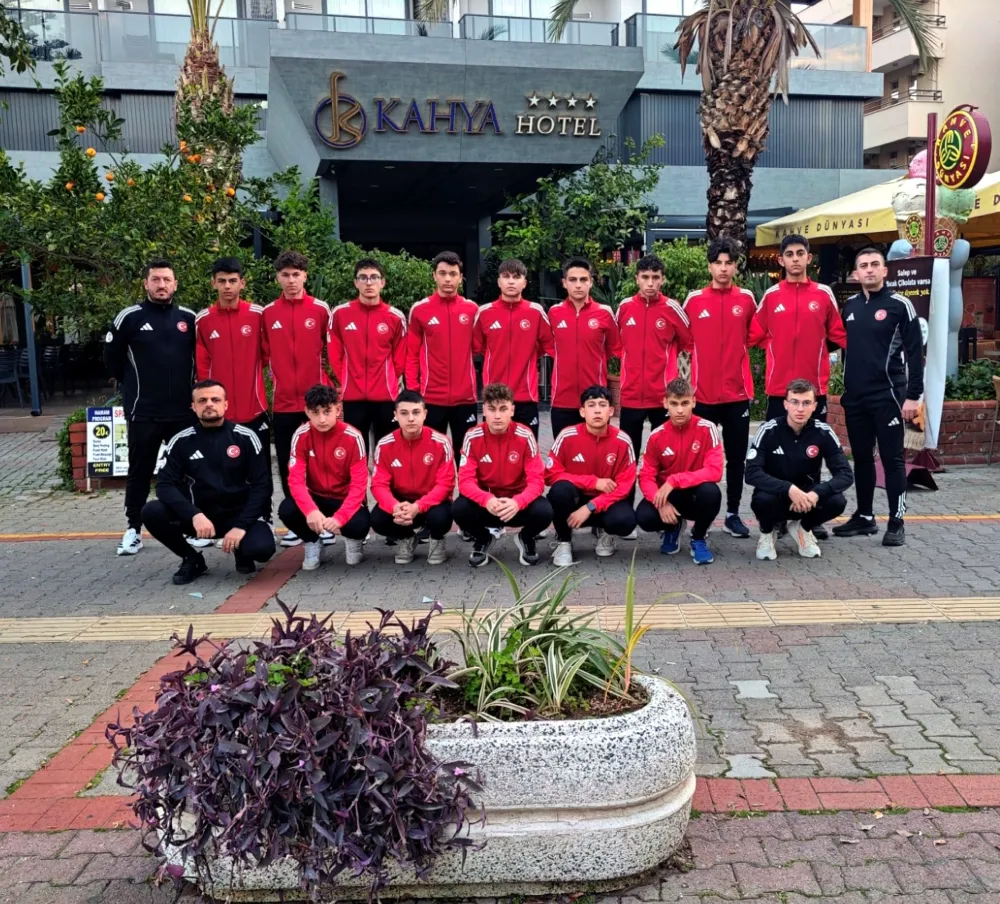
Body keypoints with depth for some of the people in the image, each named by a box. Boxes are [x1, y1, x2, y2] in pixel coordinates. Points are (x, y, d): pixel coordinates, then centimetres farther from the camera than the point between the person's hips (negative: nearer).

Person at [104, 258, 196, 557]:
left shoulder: (189, 318, 4)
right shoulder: (130, 317, -2)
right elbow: (112, 357, 7)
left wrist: (189, 386, 10)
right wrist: (133, 385, 10)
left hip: (184, 411, 2)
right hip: (143, 412, -2)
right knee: (140, 471, 6)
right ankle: (133, 529, 15)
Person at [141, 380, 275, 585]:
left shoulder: (245, 437, -5)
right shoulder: (181, 441, -2)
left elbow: (261, 486, -7)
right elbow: (164, 485, -9)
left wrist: (241, 525, -19)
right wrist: (194, 515, -26)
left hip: (239, 514, -2)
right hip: (198, 515, 2)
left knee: (261, 548, -32)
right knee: (151, 512, -23)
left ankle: (241, 548, 9)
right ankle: (192, 559, 3)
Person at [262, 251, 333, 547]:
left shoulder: (321, 309, 0)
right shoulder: (268, 313, 4)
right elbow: (264, 355, 10)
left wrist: (331, 388, 0)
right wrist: (276, 377, 2)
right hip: (283, 402, 2)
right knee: (288, 465, 7)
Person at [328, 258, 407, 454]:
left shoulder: (396, 317, 0)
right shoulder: (340, 314, 0)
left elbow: (400, 358, 9)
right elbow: (334, 353, 7)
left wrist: (389, 382, 8)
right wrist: (345, 381, 5)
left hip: (386, 396, 0)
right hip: (352, 397, 0)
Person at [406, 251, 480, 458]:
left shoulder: (472, 309, 4)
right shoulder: (420, 310, 0)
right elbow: (412, 354, 3)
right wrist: (411, 390, -3)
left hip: (465, 396, 1)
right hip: (431, 397, -1)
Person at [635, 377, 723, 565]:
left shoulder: (707, 429, -15)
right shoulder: (657, 436, -8)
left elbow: (715, 471, -23)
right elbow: (646, 476, -5)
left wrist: (674, 481, -29)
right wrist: (661, 501, -25)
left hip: (697, 494, -1)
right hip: (667, 495, 2)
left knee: (711, 491, -37)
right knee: (644, 517, -29)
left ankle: (699, 538, -4)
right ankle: (672, 527, 11)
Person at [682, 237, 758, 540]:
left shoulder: (746, 298, 3)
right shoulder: (694, 299, 1)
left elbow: (754, 335, 14)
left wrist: (736, 353, 6)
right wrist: (700, 355, 3)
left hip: (737, 392, 1)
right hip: (702, 392, -1)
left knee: (736, 456, 7)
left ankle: (733, 514, 17)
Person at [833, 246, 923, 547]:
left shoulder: (899, 305, -5)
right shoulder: (850, 305, 10)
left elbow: (915, 352, -7)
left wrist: (913, 395, -13)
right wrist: (845, 388, 10)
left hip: (888, 396, -5)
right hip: (855, 397, 5)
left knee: (892, 458, -2)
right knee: (861, 458, 12)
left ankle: (896, 522, 4)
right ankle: (864, 517, 22)